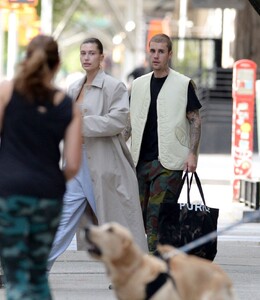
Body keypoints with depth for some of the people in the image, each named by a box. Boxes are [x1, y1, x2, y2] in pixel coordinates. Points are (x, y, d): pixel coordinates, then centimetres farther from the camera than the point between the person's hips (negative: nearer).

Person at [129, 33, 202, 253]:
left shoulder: (183, 84, 0)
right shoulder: (139, 84, 14)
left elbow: (195, 120, 0)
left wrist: (192, 154, -9)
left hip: (168, 161, -5)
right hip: (141, 159, 5)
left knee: (158, 212, -13)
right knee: (138, 212, 7)